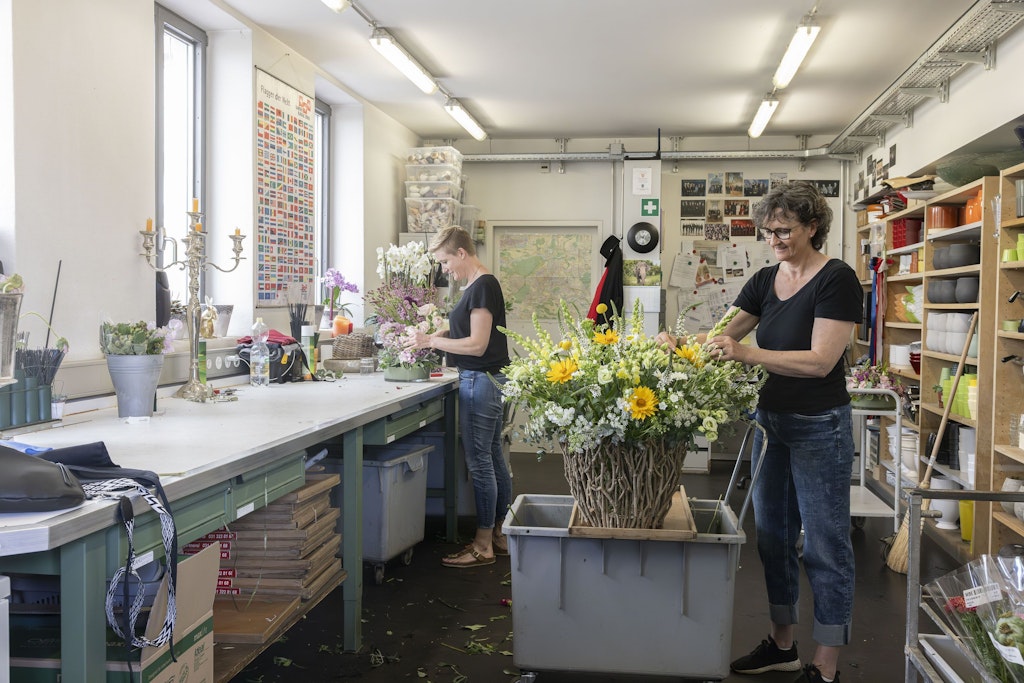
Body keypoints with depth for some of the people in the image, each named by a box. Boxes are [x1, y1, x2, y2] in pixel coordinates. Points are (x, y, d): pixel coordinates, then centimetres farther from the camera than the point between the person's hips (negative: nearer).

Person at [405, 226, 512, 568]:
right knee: (493, 456, 14)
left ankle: (483, 546, 5)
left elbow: (477, 344, -20)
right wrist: (437, 335, 6)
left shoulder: (483, 286, -17)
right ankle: (499, 534, 24)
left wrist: (432, 341, -13)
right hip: (487, 380, 10)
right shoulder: (480, 285, 14)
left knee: (479, 461, -4)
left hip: (481, 381, -10)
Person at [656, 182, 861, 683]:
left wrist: (747, 353, -31)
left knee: (824, 545, 1)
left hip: (819, 429, -8)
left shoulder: (836, 279, -14)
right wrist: (680, 342, -18)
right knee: (773, 536, 15)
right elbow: (724, 333, 2)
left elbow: (820, 361, -22)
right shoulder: (765, 280, 7)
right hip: (771, 421, 8)